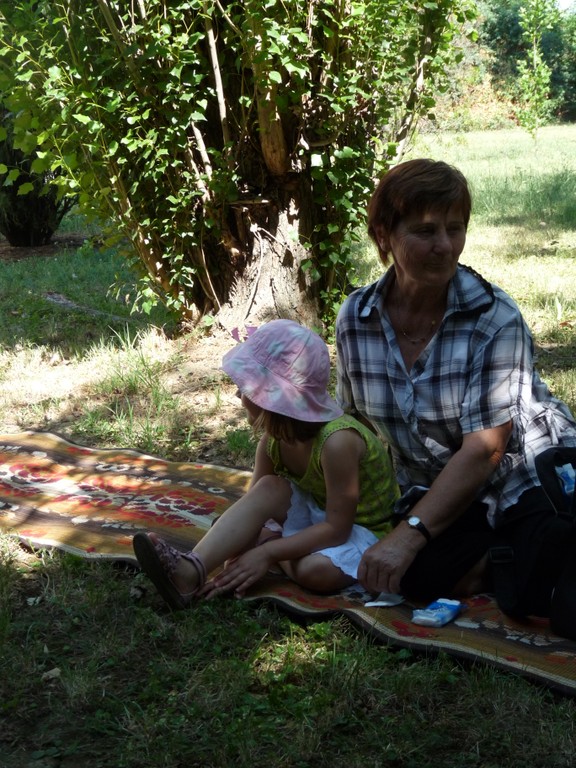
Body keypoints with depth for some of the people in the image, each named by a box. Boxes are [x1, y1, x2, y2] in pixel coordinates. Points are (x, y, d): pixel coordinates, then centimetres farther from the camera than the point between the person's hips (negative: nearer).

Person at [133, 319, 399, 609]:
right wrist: (234, 559, -24)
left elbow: (336, 528, -29)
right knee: (269, 490, -23)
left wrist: (267, 552, -31)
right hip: (317, 514, 6)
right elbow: (251, 504, -9)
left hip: (360, 527, -6)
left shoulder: (336, 441, -33)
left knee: (316, 570, -36)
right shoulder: (274, 436, -10)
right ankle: (189, 572, -33)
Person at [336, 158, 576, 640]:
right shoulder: (356, 318, -2)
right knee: (418, 575, -32)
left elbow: (484, 450, -21)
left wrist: (410, 534, -29)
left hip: (532, 484, -4)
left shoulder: (494, 318, -16)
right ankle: (533, 561, -12)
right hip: (439, 494, 4)